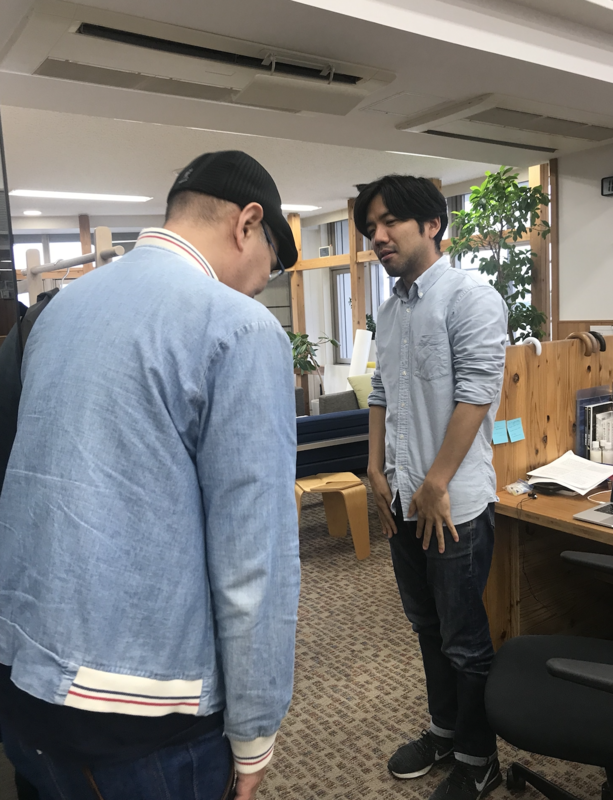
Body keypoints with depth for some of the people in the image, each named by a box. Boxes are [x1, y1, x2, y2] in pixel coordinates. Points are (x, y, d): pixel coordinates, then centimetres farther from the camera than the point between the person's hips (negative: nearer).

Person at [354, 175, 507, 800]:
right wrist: (377, 469, 9)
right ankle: (445, 729, 42)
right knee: (427, 626, 21)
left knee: (464, 642, 8)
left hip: (453, 504, -7)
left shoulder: (471, 300, -13)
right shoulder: (389, 310, 11)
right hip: (403, 500, 7)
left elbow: (474, 396, -18)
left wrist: (436, 486, -17)